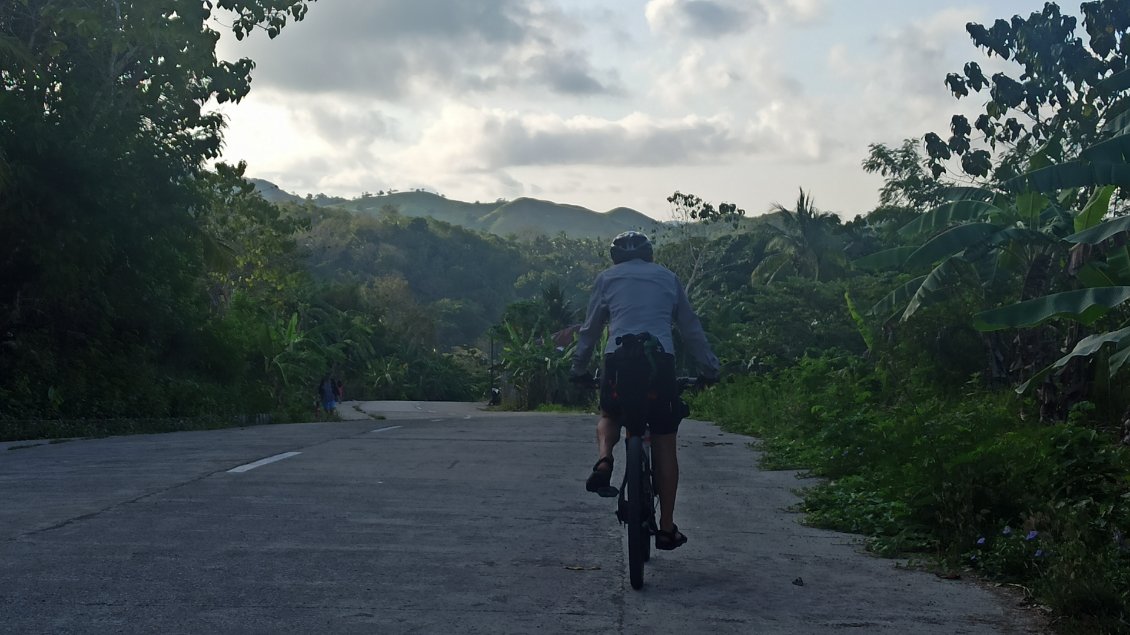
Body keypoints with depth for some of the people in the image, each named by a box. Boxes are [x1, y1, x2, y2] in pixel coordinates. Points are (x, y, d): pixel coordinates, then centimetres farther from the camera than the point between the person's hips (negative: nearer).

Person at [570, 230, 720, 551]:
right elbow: (691, 327, 22)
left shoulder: (607, 278, 17)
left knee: (609, 415, 28)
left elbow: (590, 329, 18)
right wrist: (709, 367, 29)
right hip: (660, 360, 0)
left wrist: (579, 368, 28)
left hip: (619, 358, 0)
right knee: (664, 444, 8)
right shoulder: (667, 277, 21)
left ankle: (604, 461, -5)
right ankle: (667, 528, 11)